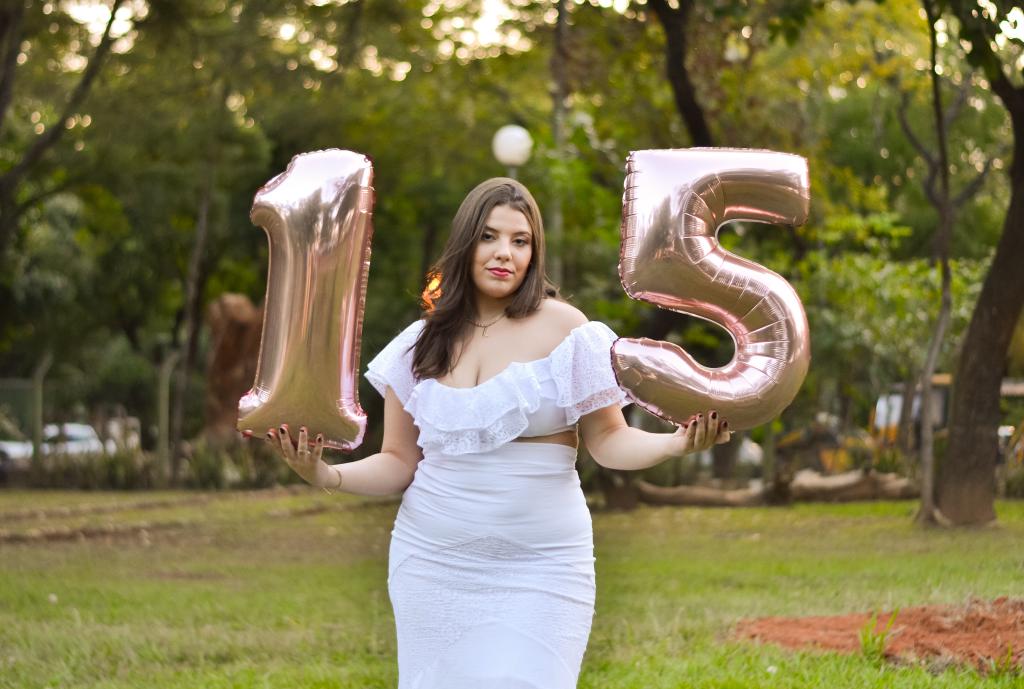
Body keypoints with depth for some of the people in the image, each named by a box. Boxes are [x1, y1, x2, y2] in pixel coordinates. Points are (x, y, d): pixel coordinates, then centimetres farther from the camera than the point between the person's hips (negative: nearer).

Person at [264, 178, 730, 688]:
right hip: (432, 563, 3)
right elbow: (398, 463, 9)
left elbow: (607, 440, -2)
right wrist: (327, 476, -8)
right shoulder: (420, 344, 6)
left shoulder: (563, 329, -4)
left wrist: (677, 442, -21)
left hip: (539, 565, -3)